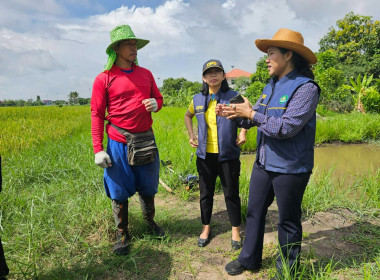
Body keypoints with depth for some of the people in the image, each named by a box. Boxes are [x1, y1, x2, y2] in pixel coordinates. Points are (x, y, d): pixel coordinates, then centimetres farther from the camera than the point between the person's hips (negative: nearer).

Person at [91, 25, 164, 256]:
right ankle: (122, 234, 26)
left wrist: (155, 104, -7)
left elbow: (158, 98, 19)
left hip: (146, 139, 4)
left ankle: (150, 221, 39)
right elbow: (97, 115, -5)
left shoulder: (146, 74, 8)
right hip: (119, 143, -3)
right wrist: (98, 149, -10)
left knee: (148, 186, 16)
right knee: (119, 192, 7)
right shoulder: (104, 79, -5)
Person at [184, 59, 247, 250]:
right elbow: (188, 116, 23)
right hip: (205, 156, 3)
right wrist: (190, 135, 9)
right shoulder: (198, 100, 4)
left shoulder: (233, 97, -4)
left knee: (231, 194, 9)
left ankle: (235, 230, 29)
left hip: (228, 156, -2)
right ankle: (206, 227, 34)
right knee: (206, 193, 15)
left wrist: (243, 132, -4)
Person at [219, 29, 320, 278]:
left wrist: (250, 113, -18)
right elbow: (256, 117, 12)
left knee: (288, 220, 10)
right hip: (263, 163, 8)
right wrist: (236, 114, -5)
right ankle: (249, 259, 35)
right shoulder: (271, 86, 10)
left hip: (290, 167, -8)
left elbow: (286, 127, -26)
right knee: (255, 211, 16)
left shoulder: (305, 88, -16)